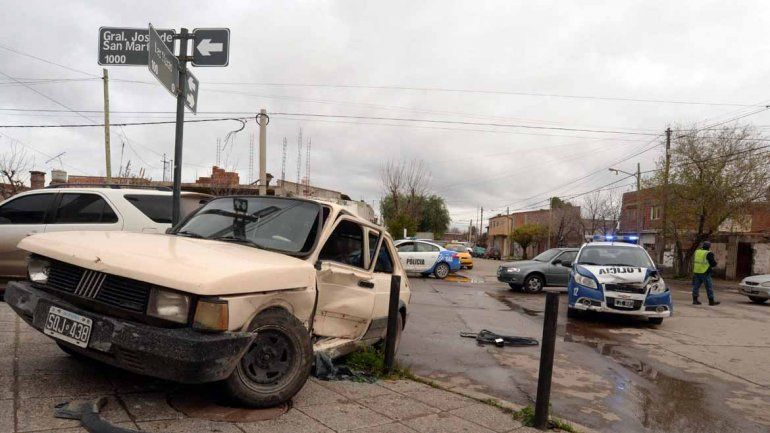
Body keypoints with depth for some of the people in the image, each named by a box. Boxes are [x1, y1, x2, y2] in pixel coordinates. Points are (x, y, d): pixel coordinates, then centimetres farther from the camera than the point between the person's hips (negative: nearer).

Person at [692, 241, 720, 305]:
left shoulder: (697, 252, 6)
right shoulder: (709, 254, -12)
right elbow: (713, 264, -8)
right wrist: (715, 261, 12)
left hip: (696, 272, 6)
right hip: (705, 273, -6)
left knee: (696, 286, 9)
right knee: (709, 287, 3)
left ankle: (695, 300, 11)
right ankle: (711, 301, 6)